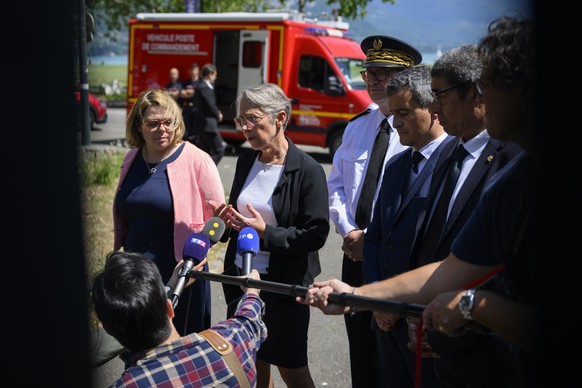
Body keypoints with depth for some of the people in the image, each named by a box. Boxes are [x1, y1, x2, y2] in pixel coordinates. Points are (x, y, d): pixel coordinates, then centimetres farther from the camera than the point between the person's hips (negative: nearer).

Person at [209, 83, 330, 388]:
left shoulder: (307, 170, -14)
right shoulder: (246, 161, 5)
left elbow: (316, 234, -16)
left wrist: (266, 233, -25)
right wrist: (226, 222, -6)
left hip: (284, 283, -6)